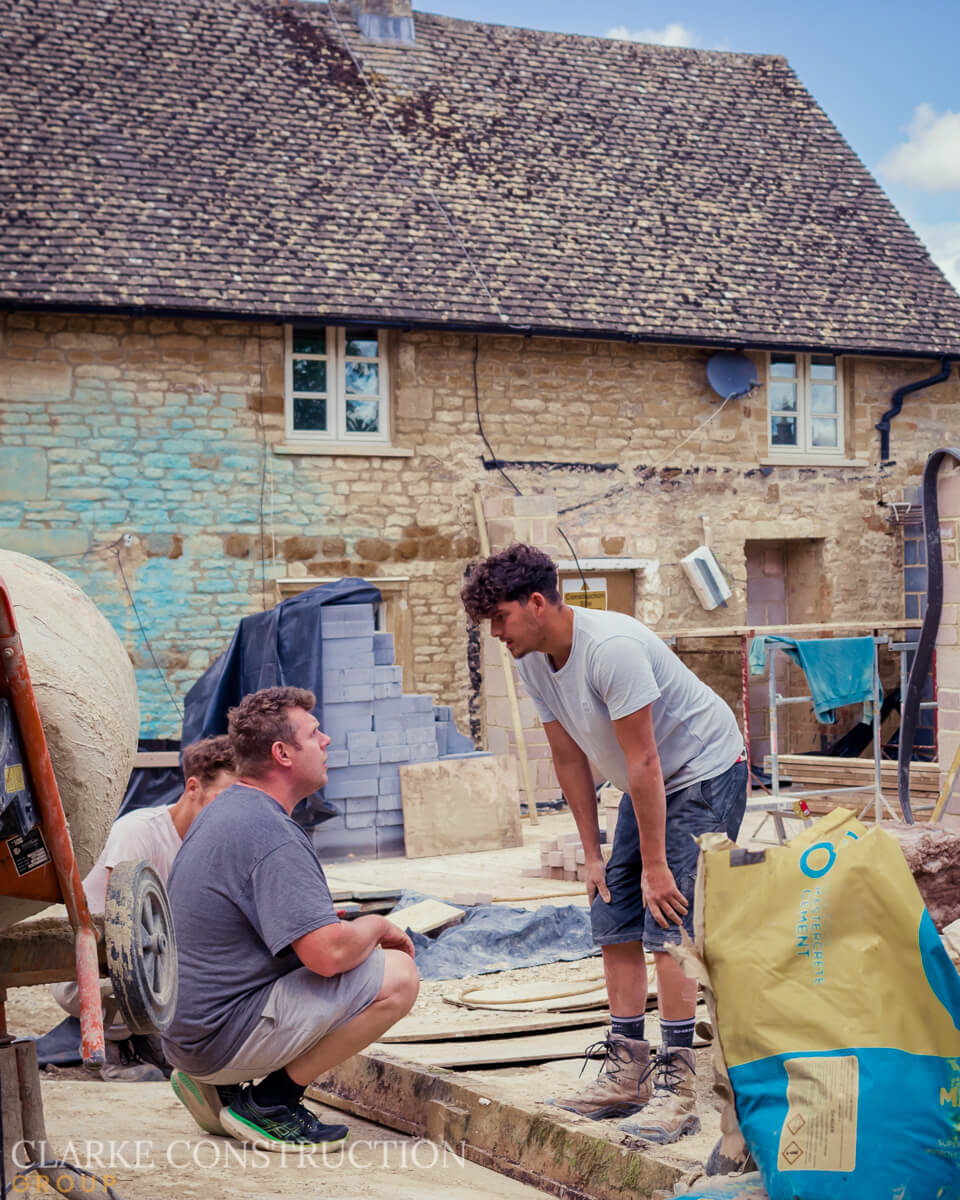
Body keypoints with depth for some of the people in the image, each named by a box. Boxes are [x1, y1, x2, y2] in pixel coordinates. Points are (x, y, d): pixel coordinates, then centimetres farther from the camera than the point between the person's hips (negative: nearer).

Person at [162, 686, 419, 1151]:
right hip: (224, 1038, -10)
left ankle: (219, 1087, 15)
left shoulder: (223, 811, 11)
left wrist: (356, 927, 12)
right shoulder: (272, 837, -21)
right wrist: (377, 926, -6)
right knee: (397, 976, -15)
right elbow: (329, 953, -28)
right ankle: (268, 1103, -6)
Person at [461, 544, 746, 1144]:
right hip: (648, 784, 9)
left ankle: (676, 1085, -13)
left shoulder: (610, 648, -31)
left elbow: (642, 762, -29)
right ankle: (627, 1072, 13)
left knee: (668, 925, -16)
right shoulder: (533, 661, -5)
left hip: (705, 774, -9)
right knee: (615, 922, 5)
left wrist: (655, 865, -25)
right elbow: (569, 758, 3)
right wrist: (593, 854, 3)